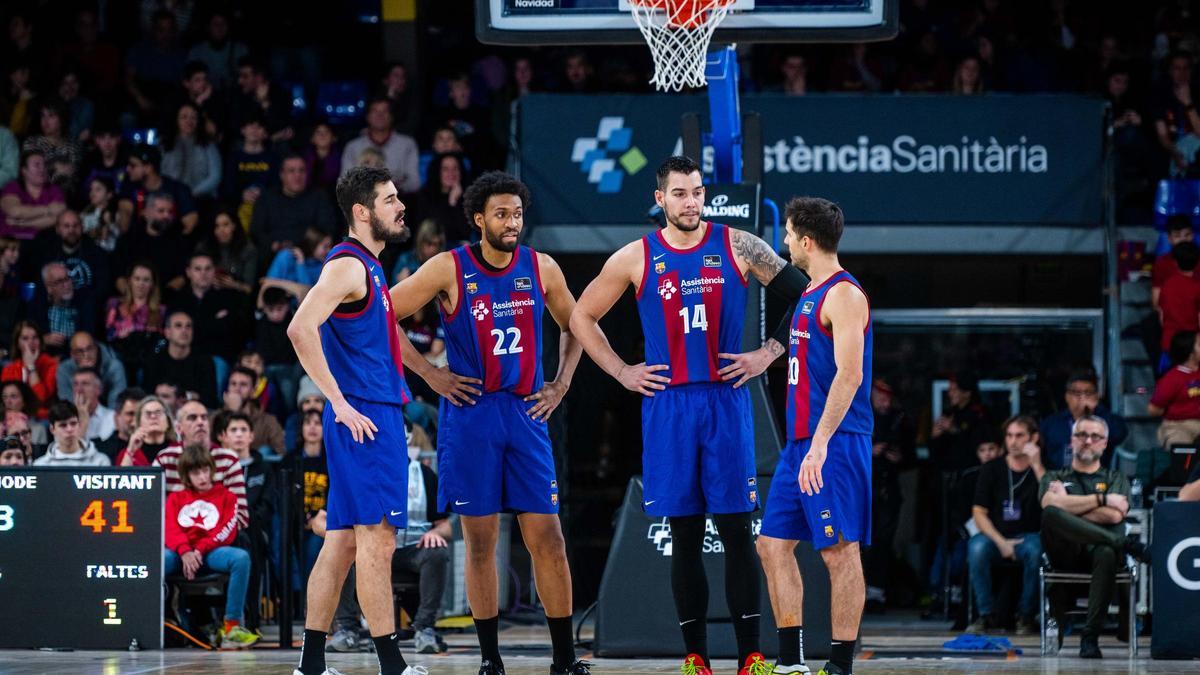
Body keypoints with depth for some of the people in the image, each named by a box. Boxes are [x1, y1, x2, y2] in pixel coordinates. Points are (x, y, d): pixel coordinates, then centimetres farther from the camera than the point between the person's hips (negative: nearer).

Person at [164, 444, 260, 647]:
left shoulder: (226, 497, 16)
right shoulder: (175, 499, 22)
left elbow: (227, 532, 1)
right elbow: (170, 530, 6)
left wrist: (200, 550, -13)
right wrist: (185, 552, -16)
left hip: (212, 552, -1)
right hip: (180, 552, 1)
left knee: (241, 558, -35)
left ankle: (232, 626, -33)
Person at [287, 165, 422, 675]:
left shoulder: (369, 267, 19)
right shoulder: (348, 265, -12)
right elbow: (301, 329, -24)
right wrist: (340, 403, -23)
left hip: (377, 417, 10)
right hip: (364, 419, -10)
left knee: (344, 539, 10)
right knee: (376, 537, -10)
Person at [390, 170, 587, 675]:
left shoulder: (541, 269, 3)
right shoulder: (449, 269, -6)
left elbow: (574, 326, 20)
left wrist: (562, 384, 8)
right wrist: (430, 374, -7)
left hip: (526, 413, 2)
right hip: (471, 412, -2)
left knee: (547, 537, -1)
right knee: (480, 540, 2)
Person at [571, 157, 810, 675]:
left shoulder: (737, 247, 1)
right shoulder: (635, 259, 3)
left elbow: (804, 294, 6)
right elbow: (582, 316, 13)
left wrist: (768, 354, 0)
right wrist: (621, 372, 6)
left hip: (726, 399, -1)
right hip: (668, 404, 1)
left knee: (736, 531, -3)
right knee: (685, 536, 3)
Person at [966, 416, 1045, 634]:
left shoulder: (1042, 469, 3)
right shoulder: (992, 469, 5)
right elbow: (979, 513, 1)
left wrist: (1037, 466, -19)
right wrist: (1001, 542, -14)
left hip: (1028, 535, -1)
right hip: (995, 534, 1)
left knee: (1034, 550, -35)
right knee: (977, 548, -32)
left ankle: (1026, 615, -16)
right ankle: (987, 614, -19)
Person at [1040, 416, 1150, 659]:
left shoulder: (1116, 479, 27)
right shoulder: (1055, 478, 27)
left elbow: (1114, 515, 4)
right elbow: (1050, 504, 0)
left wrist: (1071, 506, 7)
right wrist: (1102, 499, 1)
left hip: (1098, 550, 0)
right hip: (1066, 554, 0)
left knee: (1107, 554, -41)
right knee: (1050, 514, -33)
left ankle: (1090, 636, -41)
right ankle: (1124, 543, -34)